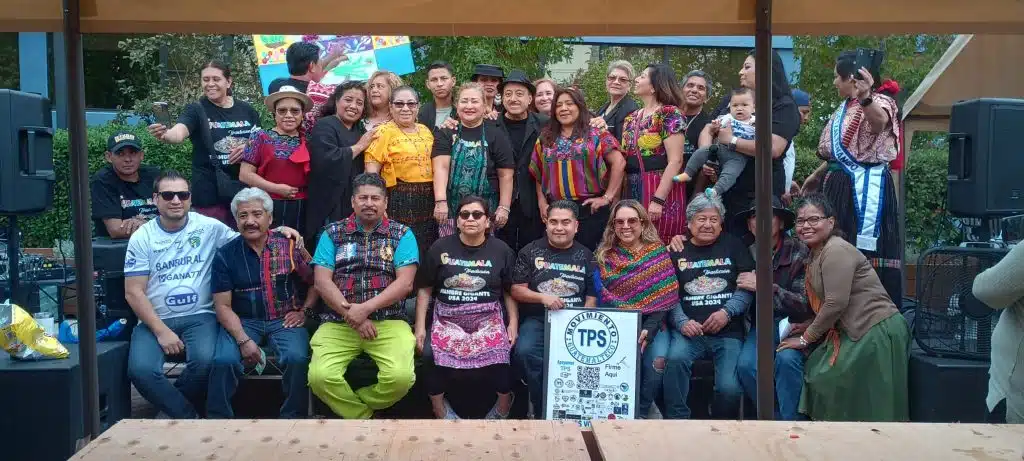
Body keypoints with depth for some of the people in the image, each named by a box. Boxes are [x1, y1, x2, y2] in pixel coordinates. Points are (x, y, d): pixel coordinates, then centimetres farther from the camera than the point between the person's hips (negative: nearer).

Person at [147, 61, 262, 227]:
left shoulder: (246, 110, 7)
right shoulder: (196, 110, -4)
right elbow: (179, 133, -22)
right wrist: (165, 135, -45)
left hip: (244, 189, 3)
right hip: (210, 193, -3)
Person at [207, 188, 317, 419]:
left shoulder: (289, 246, 1)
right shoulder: (226, 254, 1)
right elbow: (223, 306, -2)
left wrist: (304, 310, -2)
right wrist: (243, 340, -14)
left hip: (285, 320, 0)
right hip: (243, 322, 0)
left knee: (297, 358, -29)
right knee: (224, 361, -28)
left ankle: (293, 417, -8)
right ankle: (218, 419, -7)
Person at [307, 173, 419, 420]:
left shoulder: (402, 234, 7)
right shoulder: (332, 233, 10)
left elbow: (405, 283, -4)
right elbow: (322, 282, 1)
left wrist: (365, 308, -16)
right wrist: (353, 317, -11)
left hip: (389, 322, -1)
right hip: (338, 323, 1)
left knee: (401, 377, -26)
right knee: (319, 376, -25)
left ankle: (349, 406, 5)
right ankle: (364, 416, 3)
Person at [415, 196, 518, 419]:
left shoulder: (501, 250, 7)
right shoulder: (440, 248, 7)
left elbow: (510, 292, 12)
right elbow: (425, 290, 9)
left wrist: (513, 323, 0)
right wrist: (420, 326, 2)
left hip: (488, 320, 0)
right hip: (447, 320, 1)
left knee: (498, 357, -24)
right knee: (432, 356, -24)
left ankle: (503, 406, 9)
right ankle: (439, 409, 6)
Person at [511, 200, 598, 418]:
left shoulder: (585, 256, 13)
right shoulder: (530, 252, 9)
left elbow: (592, 297, 10)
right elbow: (517, 291, 5)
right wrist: (542, 297, -12)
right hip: (538, 319, 0)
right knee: (525, 351, -32)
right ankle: (542, 411, -13)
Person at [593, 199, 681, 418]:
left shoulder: (658, 251, 6)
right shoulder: (604, 255, 10)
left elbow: (666, 296, -2)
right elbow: (603, 297, 2)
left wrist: (649, 329, -16)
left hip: (652, 324, 0)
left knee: (657, 361, -28)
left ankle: (641, 413, -7)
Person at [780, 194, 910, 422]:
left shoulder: (837, 251, -16)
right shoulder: (816, 253, 14)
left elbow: (836, 303, -20)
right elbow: (822, 303, 17)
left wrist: (806, 338, -10)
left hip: (876, 332, -9)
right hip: (854, 332, 9)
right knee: (819, 373, 9)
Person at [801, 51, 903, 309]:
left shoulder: (878, 102, -12)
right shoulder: (846, 107, 15)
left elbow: (879, 121, -38)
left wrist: (865, 96, -56)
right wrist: (817, 176, 31)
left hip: (865, 186, -9)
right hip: (838, 185, 9)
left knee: (864, 252, -8)